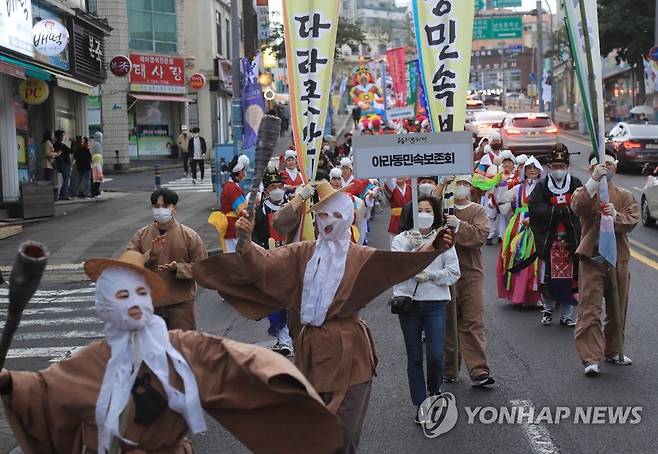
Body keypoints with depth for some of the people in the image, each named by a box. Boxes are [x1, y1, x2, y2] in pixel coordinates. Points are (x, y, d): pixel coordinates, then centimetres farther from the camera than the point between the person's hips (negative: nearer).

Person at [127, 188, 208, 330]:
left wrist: (178, 268, -18)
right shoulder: (141, 235, 4)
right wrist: (150, 254, -20)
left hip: (181, 303, -2)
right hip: (150, 303, 3)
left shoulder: (189, 235, -2)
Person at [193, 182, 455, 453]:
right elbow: (264, 263, -3)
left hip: (346, 349, -3)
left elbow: (400, 263, -15)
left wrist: (433, 247, -31)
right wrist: (246, 243, -24)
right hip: (310, 347, 3)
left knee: (342, 431, 1)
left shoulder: (361, 258, 0)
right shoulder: (301, 253, 8)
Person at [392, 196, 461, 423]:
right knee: (414, 358, 5)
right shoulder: (402, 240, 5)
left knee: (435, 356, -8)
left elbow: (454, 273, 0)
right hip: (408, 302, 1)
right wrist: (410, 249, -21)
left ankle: (434, 390, 23)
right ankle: (420, 405, 14)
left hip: (435, 303, -1)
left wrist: (430, 275, -13)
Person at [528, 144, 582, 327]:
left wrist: (555, 211, -16)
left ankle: (567, 314, 13)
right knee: (547, 276, 3)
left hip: (571, 240, 0)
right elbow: (534, 208, -11)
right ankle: (548, 308, 25)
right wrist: (565, 211, -14)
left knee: (570, 276, 2)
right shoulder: (541, 186, 3)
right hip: (548, 240, 0)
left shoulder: (576, 185, 4)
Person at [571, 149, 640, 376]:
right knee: (590, 310, -9)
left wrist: (616, 216, -24)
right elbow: (577, 206, -22)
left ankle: (613, 351, 30)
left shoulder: (625, 196, 10)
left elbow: (632, 221, -5)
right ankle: (591, 359, -10)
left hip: (618, 258, 4)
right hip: (592, 258, -3)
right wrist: (594, 180, -30)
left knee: (618, 310, 14)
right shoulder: (585, 192, 3)